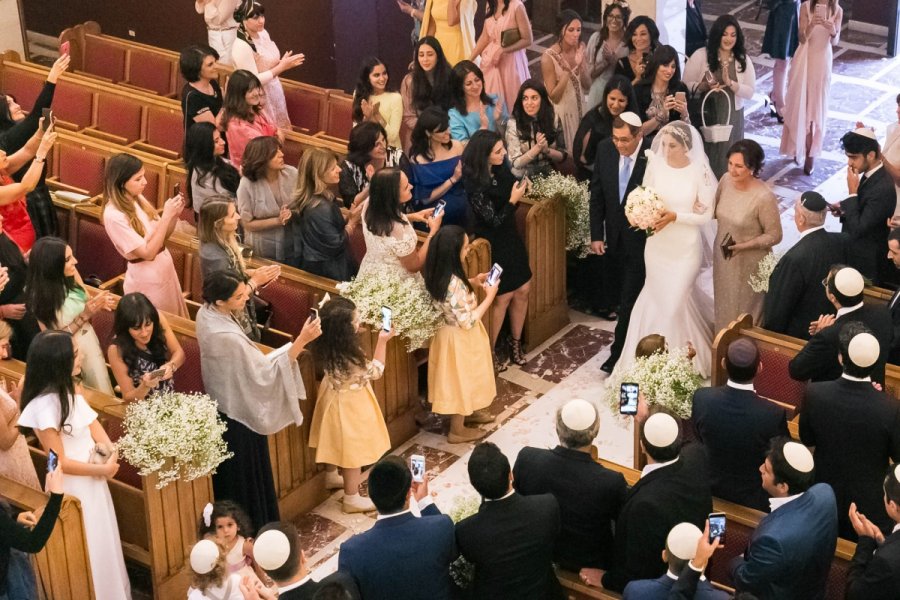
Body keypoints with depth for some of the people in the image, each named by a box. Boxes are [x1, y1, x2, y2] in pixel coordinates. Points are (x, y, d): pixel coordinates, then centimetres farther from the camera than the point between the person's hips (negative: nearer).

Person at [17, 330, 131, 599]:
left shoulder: (71, 389, -3)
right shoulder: (45, 405, -29)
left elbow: (92, 421, 8)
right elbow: (60, 462, -24)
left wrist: (110, 451, -11)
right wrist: (103, 469, -14)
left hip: (92, 479, 8)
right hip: (73, 487, -8)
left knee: (104, 542, 24)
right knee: (90, 550, 9)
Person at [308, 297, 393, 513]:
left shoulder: (328, 346, -16)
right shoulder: (350, 357, -37)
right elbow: (375, 371, -19)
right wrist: (382, 342, -16)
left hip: (334, 395, 8)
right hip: (349, 404, -8)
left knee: (336, 440, 29)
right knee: (353, 449, 8)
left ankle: (331, 476, 51)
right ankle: (351, 498, 21)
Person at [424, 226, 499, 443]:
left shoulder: (440, 275, -9)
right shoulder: (454, 283, -36)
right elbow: (468, 321, -28)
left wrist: (472, 283, 1)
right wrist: (489, 296, -21)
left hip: (451, 333, 9)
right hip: (460, 338, -9)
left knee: (461, 380, 29)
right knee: (461, 380, 13)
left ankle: (466, 413, 51)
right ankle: (457, 430, 31)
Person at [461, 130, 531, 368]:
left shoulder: (500, 171, -6)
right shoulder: (476, 185, -27)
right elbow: (494, 221, -21)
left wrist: (520, 188, -8)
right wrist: (513, 200, -26)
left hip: (510, 239, 7)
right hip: (493, 246, -7)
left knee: (523, 290, 12)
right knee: (503, 297, 3)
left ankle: (515, 341, 32)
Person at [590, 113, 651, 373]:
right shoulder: (605, 149, -8)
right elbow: (597, 194, 1)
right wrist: (596, 235, 0)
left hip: (641, 237, -5)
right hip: (613, 235, 5)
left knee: (630, 300, 1)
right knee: (615, 295, 16)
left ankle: (619, 352, 13)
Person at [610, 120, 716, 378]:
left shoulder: (700, 171, -16)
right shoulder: (655, 165, -8)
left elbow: (705, 214, -11)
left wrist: (674, 216, -23)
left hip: (685, 248, -4)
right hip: (657, 245, 4)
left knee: (675, 302, 2)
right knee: (658, 298, 17)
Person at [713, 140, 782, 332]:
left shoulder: (764, 198, -29)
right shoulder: (726, 180, -11)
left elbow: (774, 236, -18)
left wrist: (744, 245, -26)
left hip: (748, 265, -6)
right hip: (723, 259, 6)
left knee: (744, 313, 15)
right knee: (724, 304, 27)